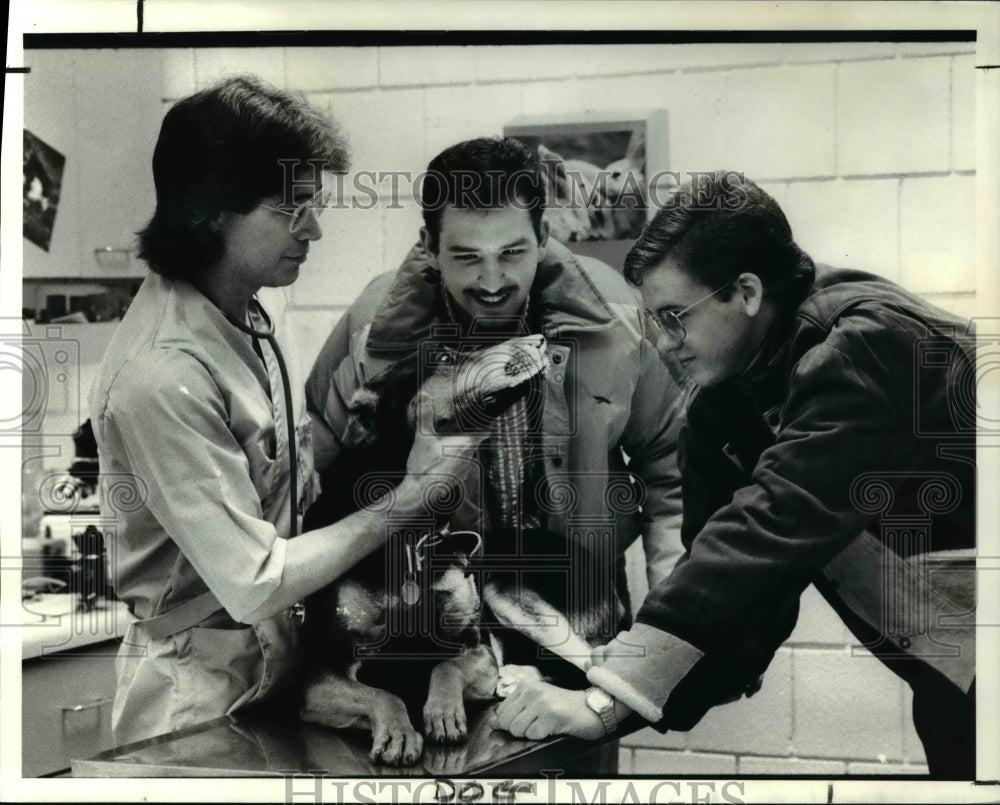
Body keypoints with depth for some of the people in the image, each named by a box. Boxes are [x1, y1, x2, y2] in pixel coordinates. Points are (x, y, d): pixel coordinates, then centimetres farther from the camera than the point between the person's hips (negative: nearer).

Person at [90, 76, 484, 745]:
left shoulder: (248, 316, -2)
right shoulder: (160, 376, -27)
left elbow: (292, 496, 3)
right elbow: (253, 583, -24)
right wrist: (411, 496, -18)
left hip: (277, 652, 8)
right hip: (202, 685, -8)